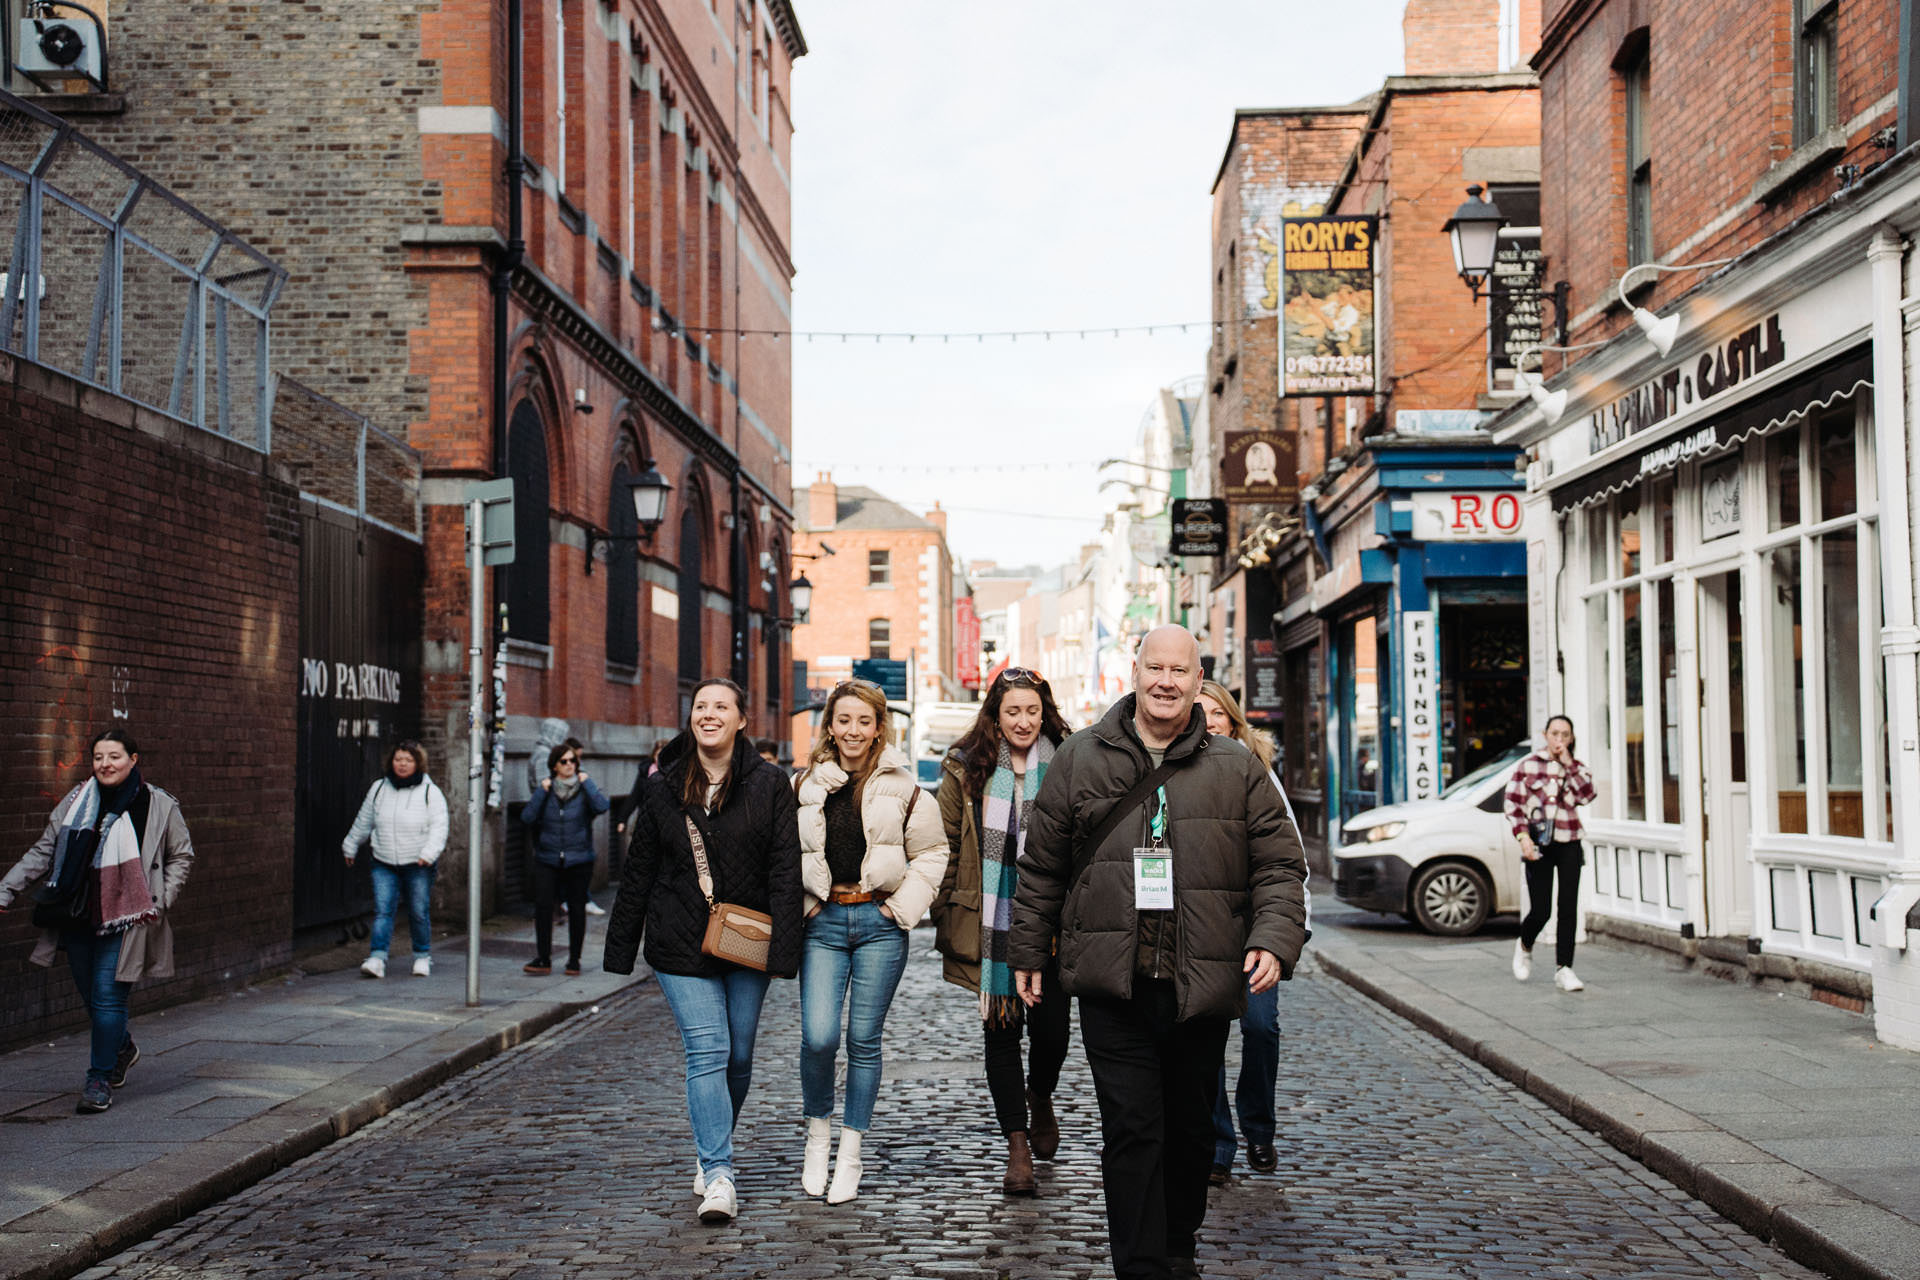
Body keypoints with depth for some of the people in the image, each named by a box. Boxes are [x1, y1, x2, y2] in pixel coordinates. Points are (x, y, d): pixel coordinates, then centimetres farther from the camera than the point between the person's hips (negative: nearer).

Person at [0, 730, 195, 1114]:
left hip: (126, 918, -4)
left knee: (108, 996, -8)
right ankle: (122, 1047, 41)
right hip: (79, 917, 4)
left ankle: (100, 1079, 3)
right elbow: (43, 853, 11)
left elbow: (181, 856, 8)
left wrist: (161, 902, -2)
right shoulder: (76, 803, 6)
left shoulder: (159, 806, -2)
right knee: (91, 996, 13)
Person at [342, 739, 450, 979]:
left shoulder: (430, 792, -2)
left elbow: (439, 827, -7)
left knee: (419, 912, 3)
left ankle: (423, 957, 20)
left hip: (418, 864, -2)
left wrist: (429, 853, -20)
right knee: (382, 909, -8)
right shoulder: (378, 788, 8)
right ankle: (377, 958, -12)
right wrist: (351, 847, 26)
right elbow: (363, 822, 20)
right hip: (384, 864, 2)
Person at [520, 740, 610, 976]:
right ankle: (543, 959, -3)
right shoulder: (546, 789, 5)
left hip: (579, 860, -1)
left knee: (577, 908, 3)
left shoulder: (585, 788, 1)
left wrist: (586, 781, -13)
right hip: (547, 860, 1)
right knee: (542, 905, -10)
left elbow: (602, 806, -20)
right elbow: (527, 817, -5)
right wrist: (541, 792, -11)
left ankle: (574, 960, 15)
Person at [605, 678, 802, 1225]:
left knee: (738, 1056, 8)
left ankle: (711, 1155, 30)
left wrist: (783, 948, -12)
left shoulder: (769, 784, -1)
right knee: (707, 1051, -10)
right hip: (680, 944, 0)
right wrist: (621, 949, 9)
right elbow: (638, 871, 9)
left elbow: (785, 871, -4)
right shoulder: (662, 787, 4)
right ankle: (718, 1175, -12)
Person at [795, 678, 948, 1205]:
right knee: (818, 1037, -11)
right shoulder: (806, 785, 7)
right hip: (823, 923, 1)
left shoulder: (902, 786, 2)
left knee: (864, 1040, 3)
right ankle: (818, 1128, 16)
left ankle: (850, 1152, 16)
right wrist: (800, 905, 3)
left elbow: (932, 851, 7)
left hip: (879, 923, -1)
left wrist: (904, 905, -2)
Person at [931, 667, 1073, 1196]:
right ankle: (1017, 1146, 11)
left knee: (1051, 1029, 0)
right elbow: (947, 848, 5)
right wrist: (946, 919, 2)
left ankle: (1040, 1097, 33)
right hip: (991, 926, 0)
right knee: (1001, 1030, 3)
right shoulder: (966, 770, 3)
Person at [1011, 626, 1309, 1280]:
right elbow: (1042, 865, 13)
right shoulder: (1081, 759, 7)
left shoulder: (1237, 769, 7)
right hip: (1112, 986, -1)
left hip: (1202, 987, 1)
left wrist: (1273, 940, -9)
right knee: (1131, 1131, -6)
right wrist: (1027, 951, 14)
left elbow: (1280, 866, 6)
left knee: (1190, 1130, 13)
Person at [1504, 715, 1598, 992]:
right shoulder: (1529, 765, 1)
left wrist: (1568, 763, -10)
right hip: (1539, 845, -2)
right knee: (1540, 912, -4)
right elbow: (1513, 803, -1)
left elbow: (1587, 795, -10)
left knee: (1568, 909, -4)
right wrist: (1523, 837, -12)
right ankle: (1524, 946, 27)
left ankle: (1563, 969, 2)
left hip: (1569, 845, 2)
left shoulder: (1578, 769, 9)